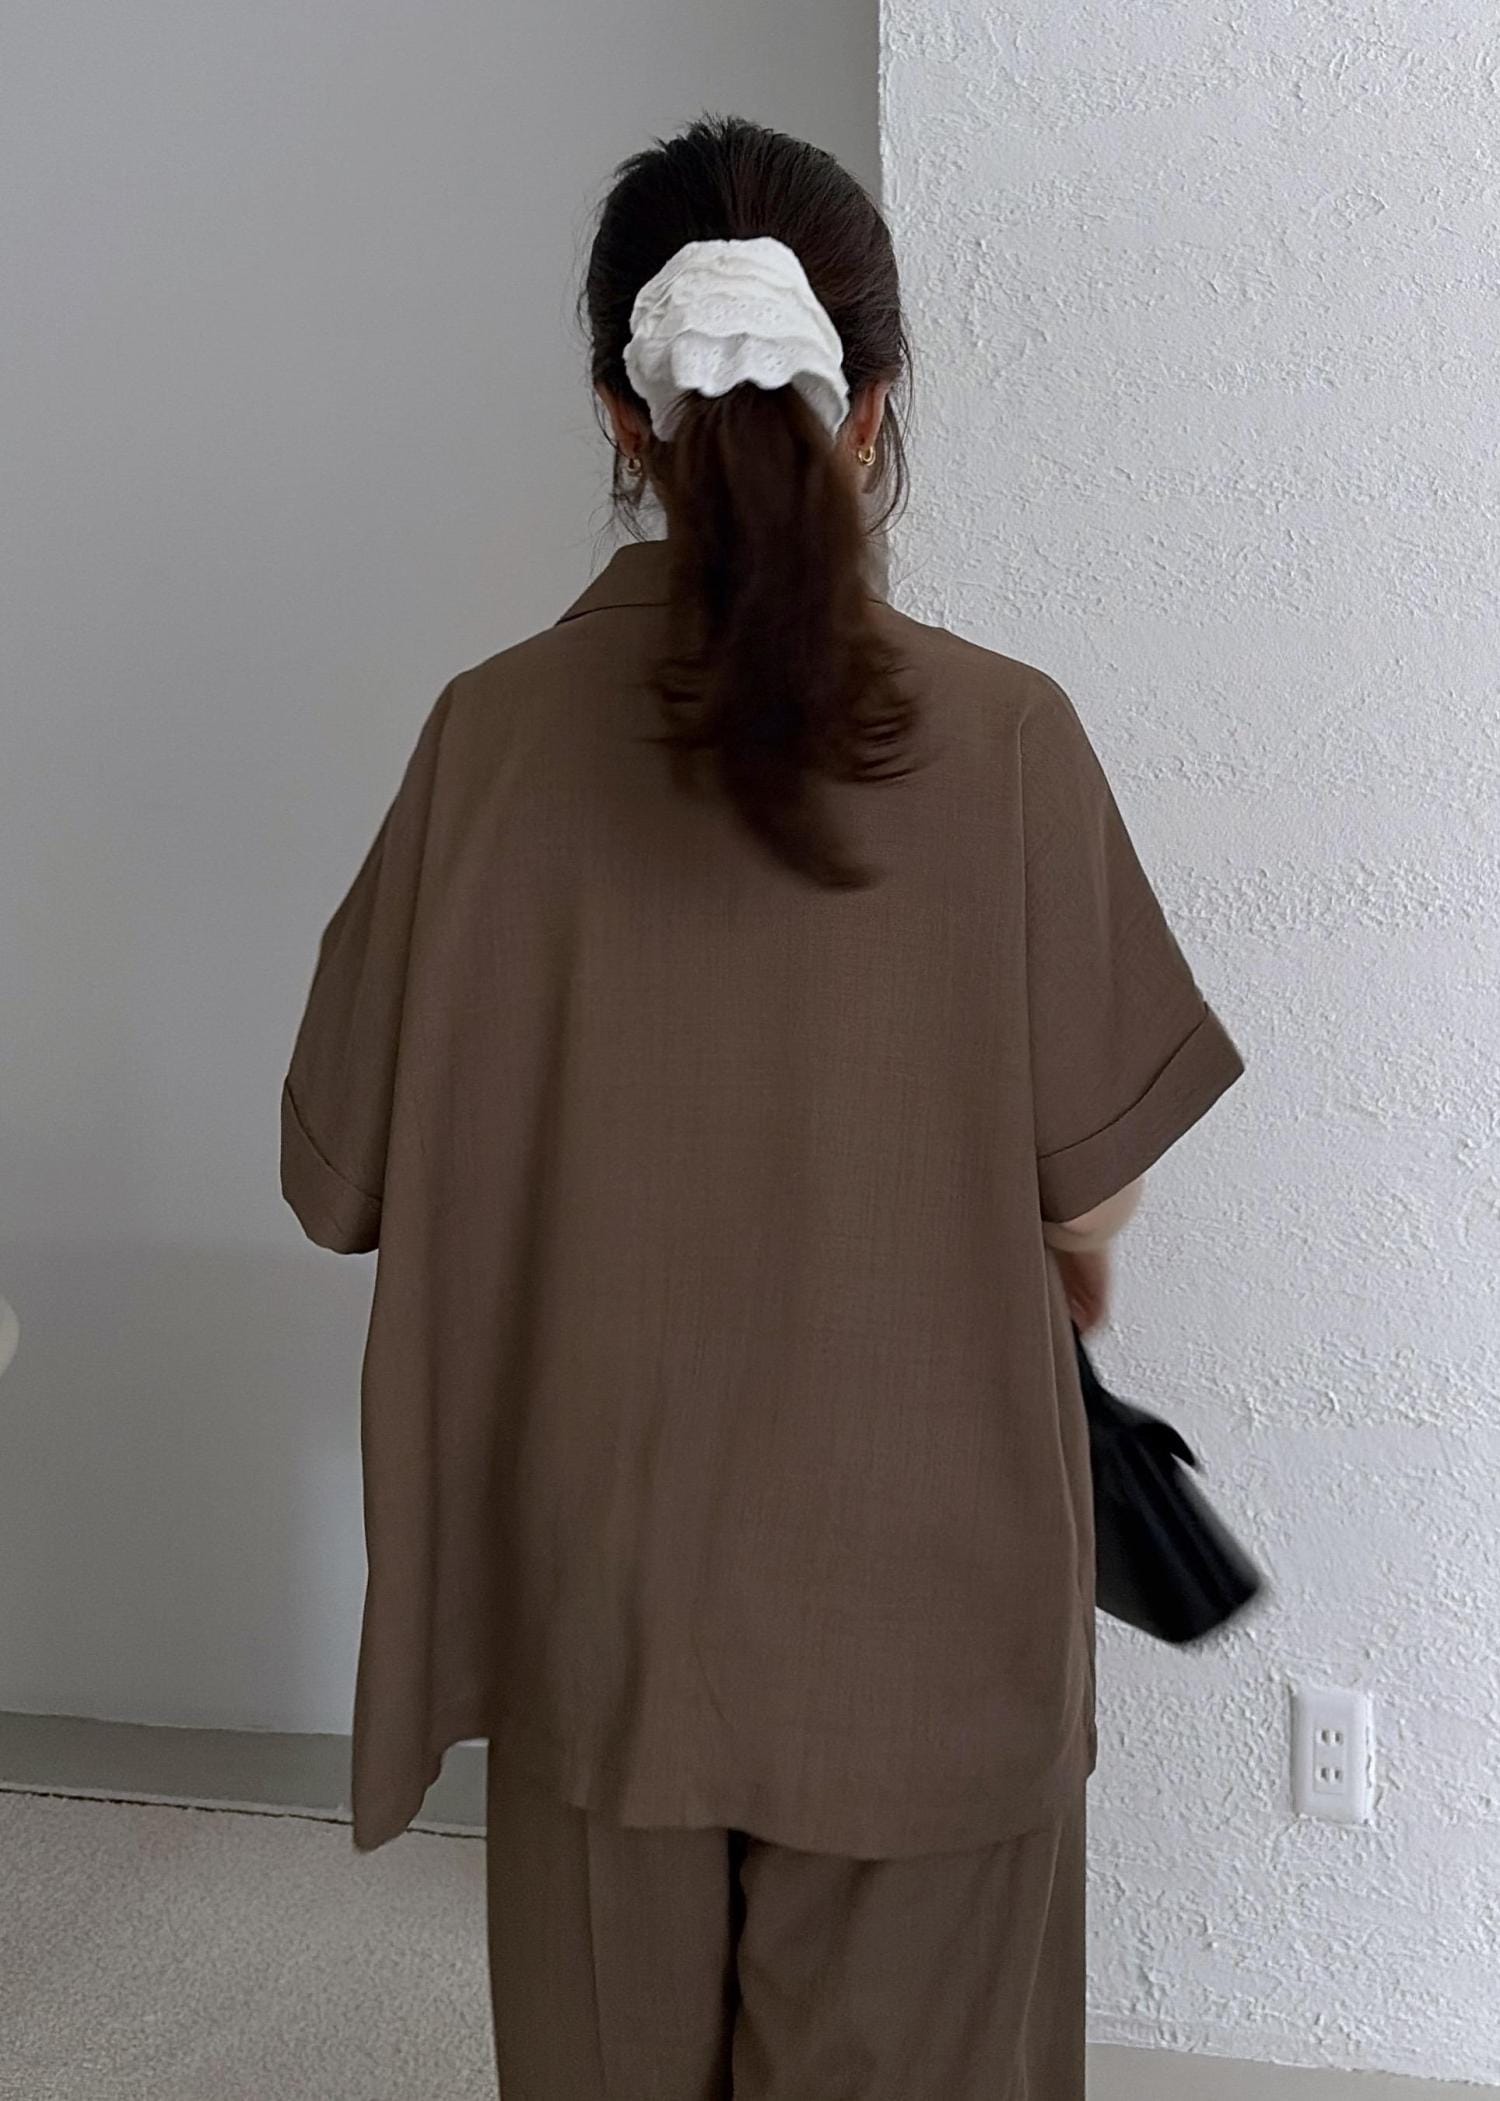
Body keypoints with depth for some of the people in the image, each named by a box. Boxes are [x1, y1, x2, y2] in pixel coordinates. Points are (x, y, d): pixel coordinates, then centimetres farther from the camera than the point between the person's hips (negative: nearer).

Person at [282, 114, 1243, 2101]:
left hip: (599, 1573, 2)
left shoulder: (494, 736, -11)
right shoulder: (1002, 737, -15)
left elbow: (347, 1173, -3)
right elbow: (1092, 1195, -9)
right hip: (922, 1580, -1)